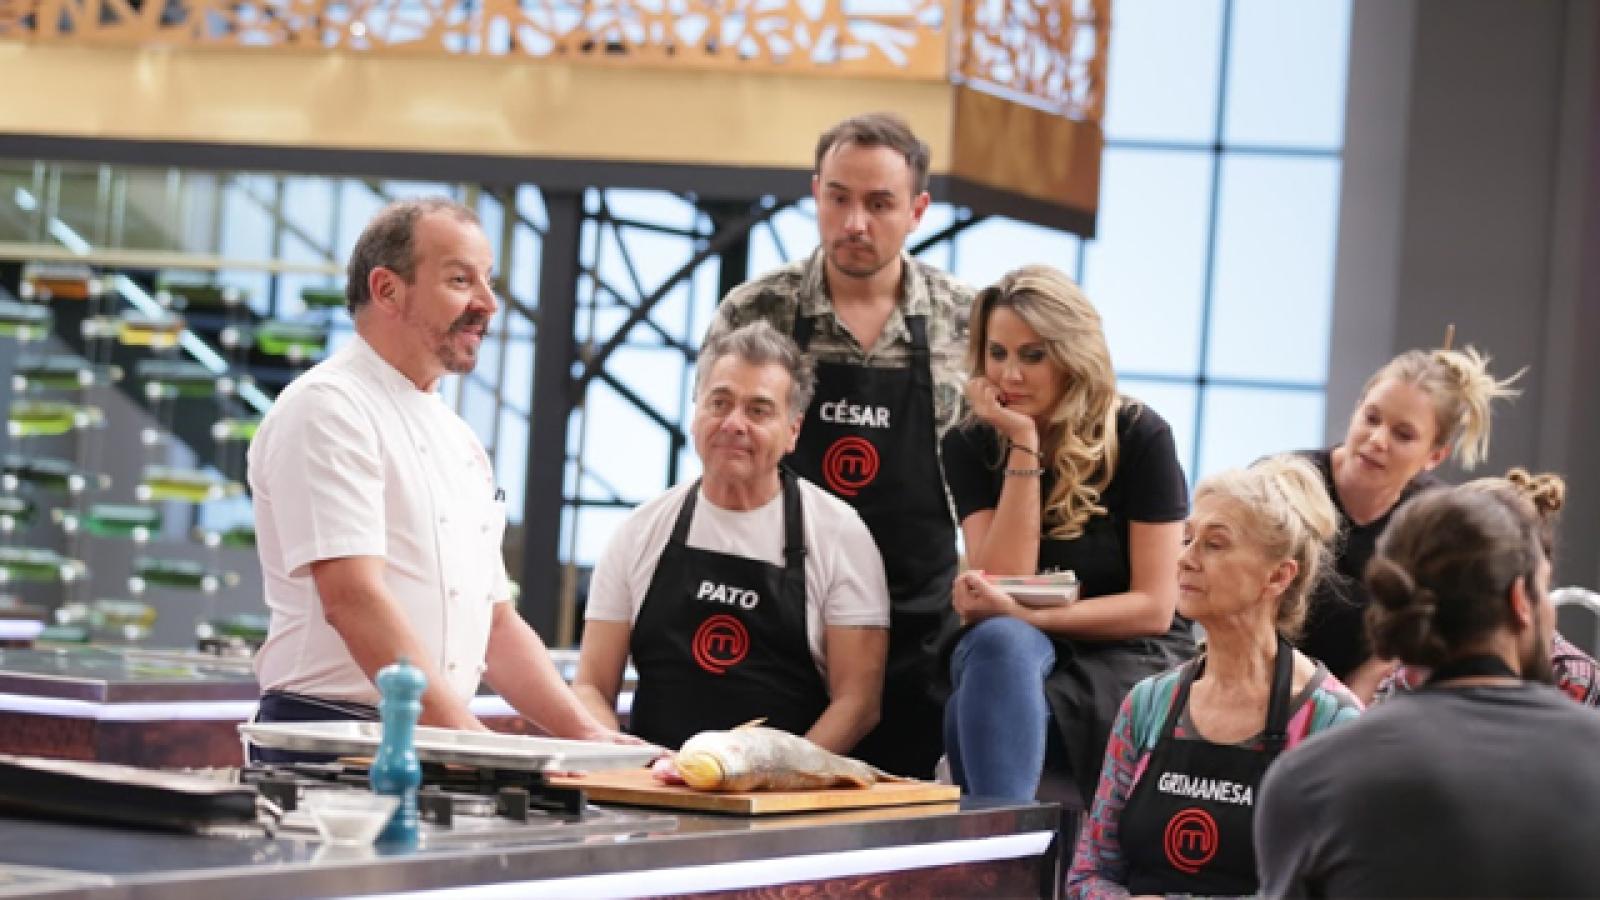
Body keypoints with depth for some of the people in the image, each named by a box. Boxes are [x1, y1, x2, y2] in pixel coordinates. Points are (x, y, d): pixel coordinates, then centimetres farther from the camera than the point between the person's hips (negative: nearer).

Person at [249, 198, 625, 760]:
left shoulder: (459, 442, 19)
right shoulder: (327, 410, -7)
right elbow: (353, 597, -17)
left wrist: (586, 735, 8)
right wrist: (471, 741, -23)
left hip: (438, 750, 7)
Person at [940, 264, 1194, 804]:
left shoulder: (1139, 437, -4)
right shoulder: (970, 446, 4)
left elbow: (1154, 606, -8)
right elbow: (1002, 585, -10)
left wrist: (1021, 614, -19)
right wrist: (1024, 446, -14)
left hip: (1130, 663, -3)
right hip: (1015, 660, 3)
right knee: (999, 639, -36)